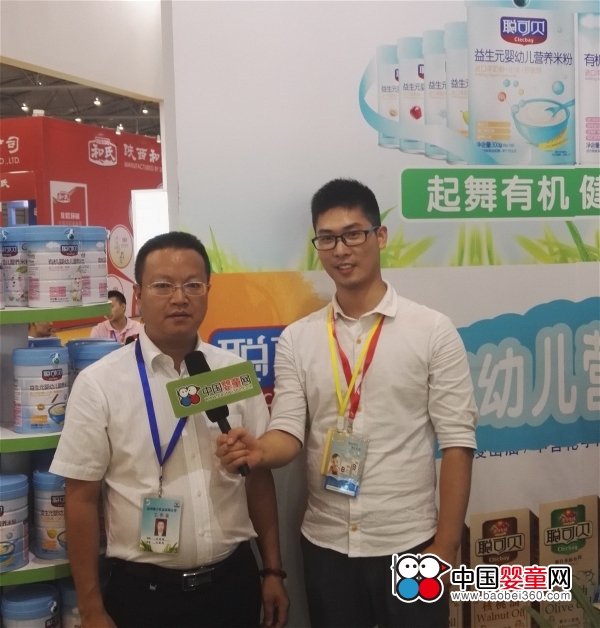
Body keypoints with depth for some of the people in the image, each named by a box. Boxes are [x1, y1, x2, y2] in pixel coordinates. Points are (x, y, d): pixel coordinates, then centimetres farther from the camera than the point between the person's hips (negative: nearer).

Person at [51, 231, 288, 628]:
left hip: (233, 580, 3)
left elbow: (259, 475, 4)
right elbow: (81, 498, -6)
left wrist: (273, 570, 7)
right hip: (144, 590, -2)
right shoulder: (99, 383, -10)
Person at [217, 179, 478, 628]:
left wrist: (445, 547, -8)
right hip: (325, 545, 3)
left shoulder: (433, 331, -6)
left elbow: (457, 443, -6)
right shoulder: (296, 339, 2)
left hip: (408, 544, -2)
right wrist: (258, 452, -24)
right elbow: (289, 432, -1)